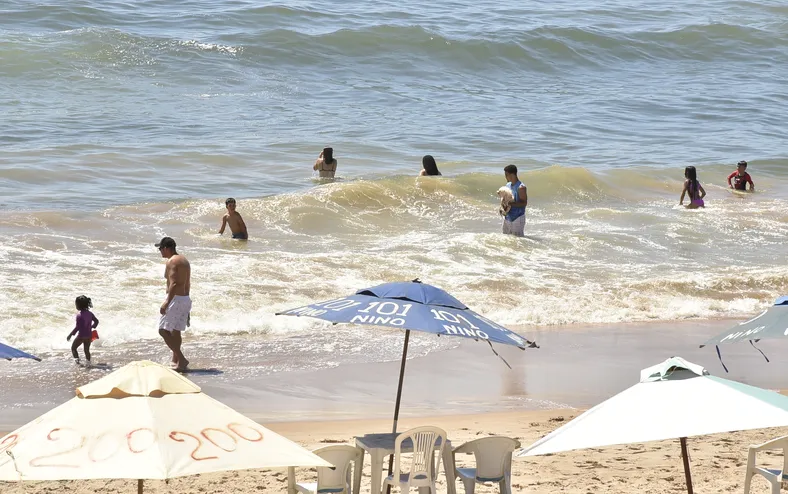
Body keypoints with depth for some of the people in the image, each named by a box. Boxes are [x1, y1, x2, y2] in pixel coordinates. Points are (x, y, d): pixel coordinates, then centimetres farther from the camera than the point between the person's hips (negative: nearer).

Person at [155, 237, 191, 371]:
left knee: (163, 330, -8)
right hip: (185, 298, 10)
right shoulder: (184, 260, 15)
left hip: (176, 298, -10)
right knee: (175, 331, 19)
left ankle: (181, 360, -15)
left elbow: (173, 284, -24)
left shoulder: (171, 262, -14)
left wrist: (167, 302, -25)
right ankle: (175, 360, 25)